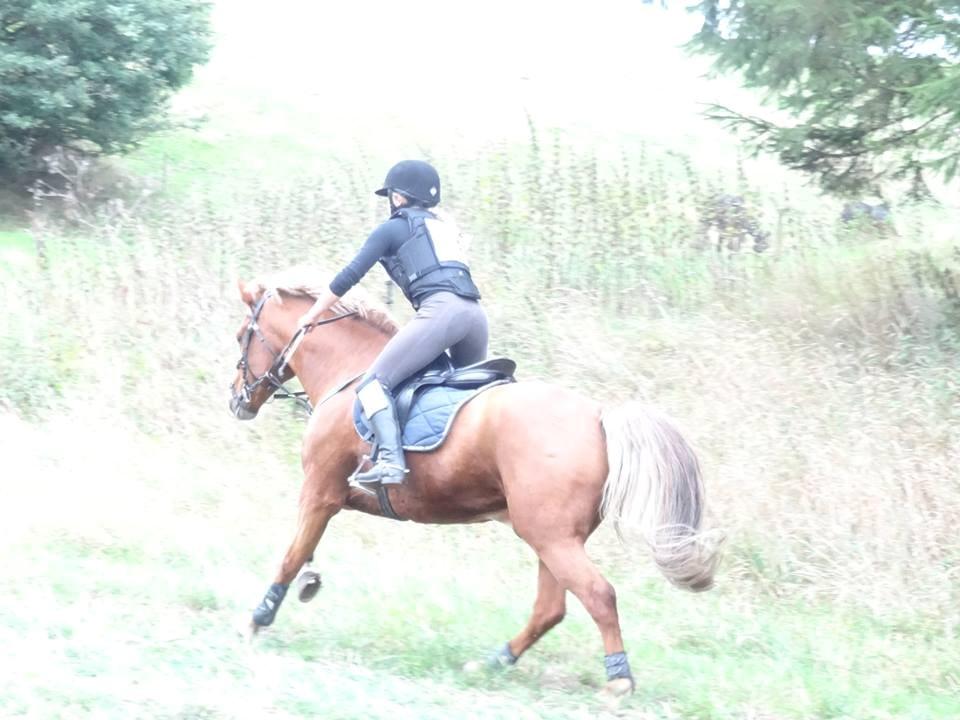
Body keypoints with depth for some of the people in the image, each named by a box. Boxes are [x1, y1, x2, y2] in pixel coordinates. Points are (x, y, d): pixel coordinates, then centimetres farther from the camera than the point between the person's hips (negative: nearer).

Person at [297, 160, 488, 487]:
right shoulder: (446, 228, 31)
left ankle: (391, 459, -30)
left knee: (374, 383, -9)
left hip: (441, 310, -7)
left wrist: (312, 315, 26)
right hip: (475, 313, 7)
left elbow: (350, 275, 14)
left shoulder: (393, 228, 13)